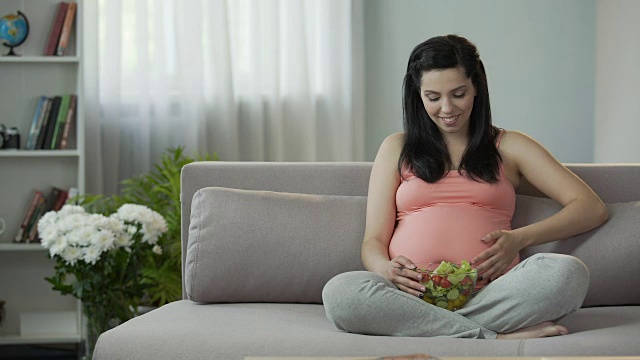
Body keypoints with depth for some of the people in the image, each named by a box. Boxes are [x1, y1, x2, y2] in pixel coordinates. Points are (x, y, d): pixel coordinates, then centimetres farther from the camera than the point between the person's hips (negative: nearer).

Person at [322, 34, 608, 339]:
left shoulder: (509, 147, 20)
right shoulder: (396, 149, 22)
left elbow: (592, 208, 10)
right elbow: (374, 240, 13)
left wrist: (520, 239, -7)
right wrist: (386, 269, -12)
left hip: (489, 295, 0)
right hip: (413, 296, 0)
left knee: (568, 272, -30)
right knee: (340, 292, -33)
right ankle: (497, 339, -30)